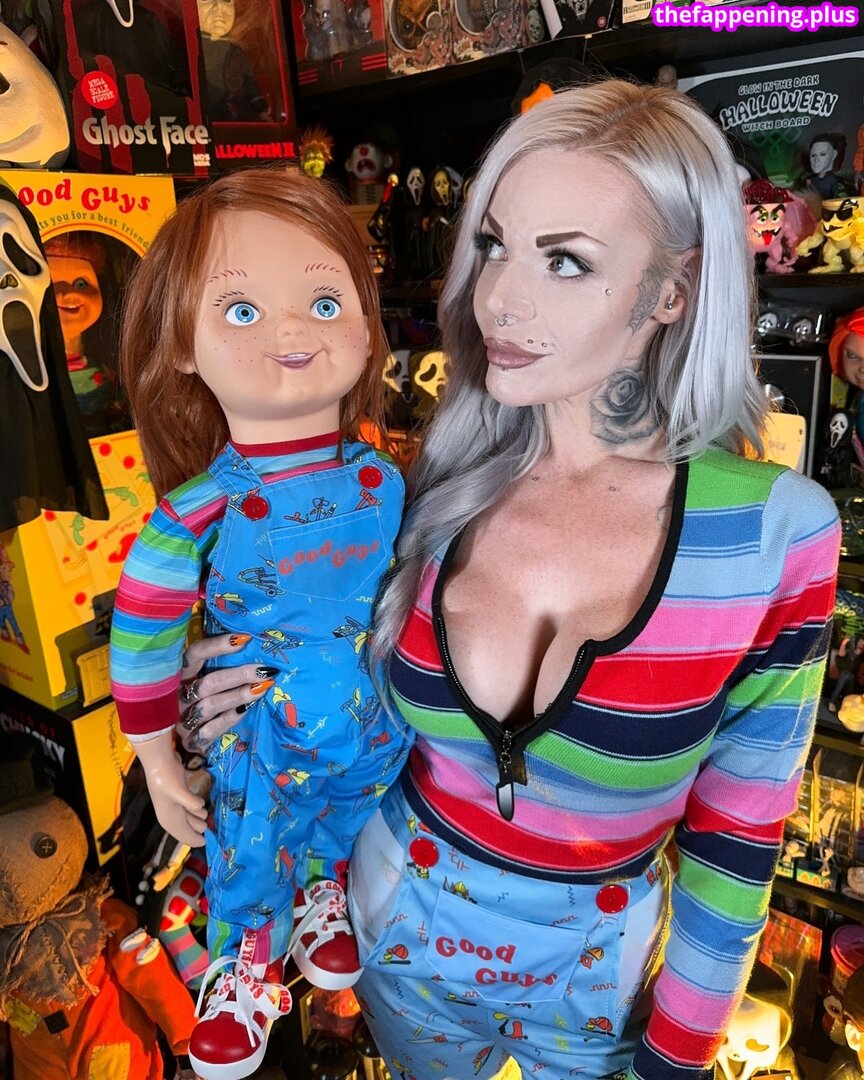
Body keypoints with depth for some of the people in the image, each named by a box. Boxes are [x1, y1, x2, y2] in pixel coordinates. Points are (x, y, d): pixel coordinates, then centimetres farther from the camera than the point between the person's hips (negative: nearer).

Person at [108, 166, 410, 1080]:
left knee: (345, 840, 30)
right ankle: (246, 971, 55)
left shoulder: (387, 481, -15)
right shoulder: (194, 513, -24)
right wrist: (159, 766, -5)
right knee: (247, 864, 23)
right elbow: (142, 638, -13)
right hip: (259, 749, -2)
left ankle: (325, 905, 64)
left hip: (381, 741, 3)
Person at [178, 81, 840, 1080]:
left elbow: (735, 840, -12)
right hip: (399, 938, 3)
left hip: (598, 985, -2)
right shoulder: (435, 483, -15)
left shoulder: (776, 532, -23)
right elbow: (389, 701, 0)